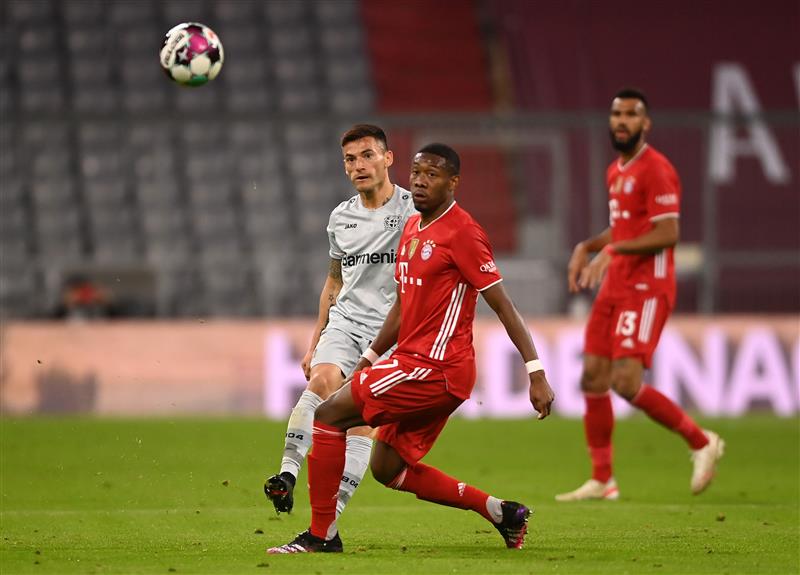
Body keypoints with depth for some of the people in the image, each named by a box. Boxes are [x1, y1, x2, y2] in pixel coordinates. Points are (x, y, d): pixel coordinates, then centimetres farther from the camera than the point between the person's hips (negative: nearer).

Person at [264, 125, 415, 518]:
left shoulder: (412, 212, -2)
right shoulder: (341, 217, 15)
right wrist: (314, 342, 25)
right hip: (344, 321, 4)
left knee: (361, 422, -12)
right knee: (321, 380, -27)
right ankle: (287, 473, -32)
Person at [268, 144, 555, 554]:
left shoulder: (462, 233, -13)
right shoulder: (412, 228, 15)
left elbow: (502, 305, -15)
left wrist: (536, 373, -18)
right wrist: (368, 359, 25)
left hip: (436, 368, -10)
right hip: (415, 362, 10)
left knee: (329, 415, -11)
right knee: (387, 469, 14)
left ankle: (322, 535, -6)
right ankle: (500, 512, 18)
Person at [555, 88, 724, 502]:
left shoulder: (655, 170, -13)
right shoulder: (616, 172, 16)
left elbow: (667, 234, -20)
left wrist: (611, 251, -25)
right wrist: (586, 247, 13)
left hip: (646, 289, -9)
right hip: (615, 289, 9)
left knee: (626, 382, -17)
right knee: (592, 379, 5)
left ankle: (702, 442, 0)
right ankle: (602, 480, 13)